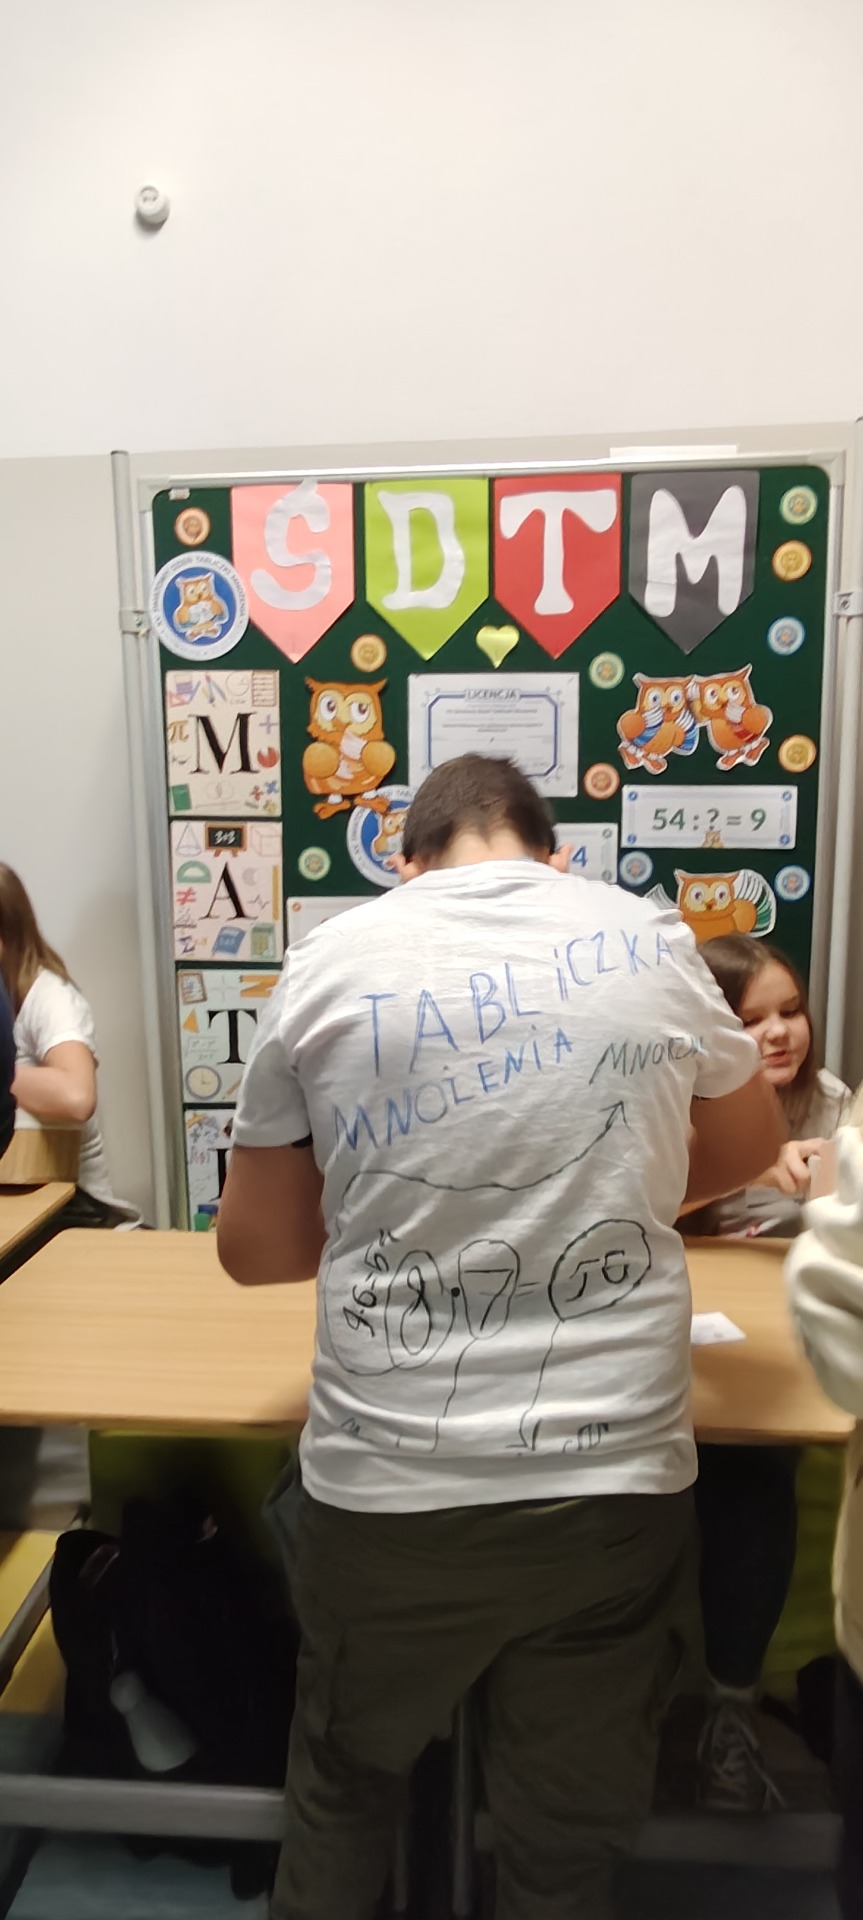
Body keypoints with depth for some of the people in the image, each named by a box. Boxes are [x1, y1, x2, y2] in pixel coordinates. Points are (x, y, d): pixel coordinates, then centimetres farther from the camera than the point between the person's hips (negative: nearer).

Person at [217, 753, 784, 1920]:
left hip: (386, 1488, 0)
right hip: (617, 1481, 1)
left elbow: (254, 1249, 3)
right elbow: (751, 1144, 18)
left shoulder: (329, 963, -3)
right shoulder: (650, 942, 1)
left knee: (344, 1786, 29)